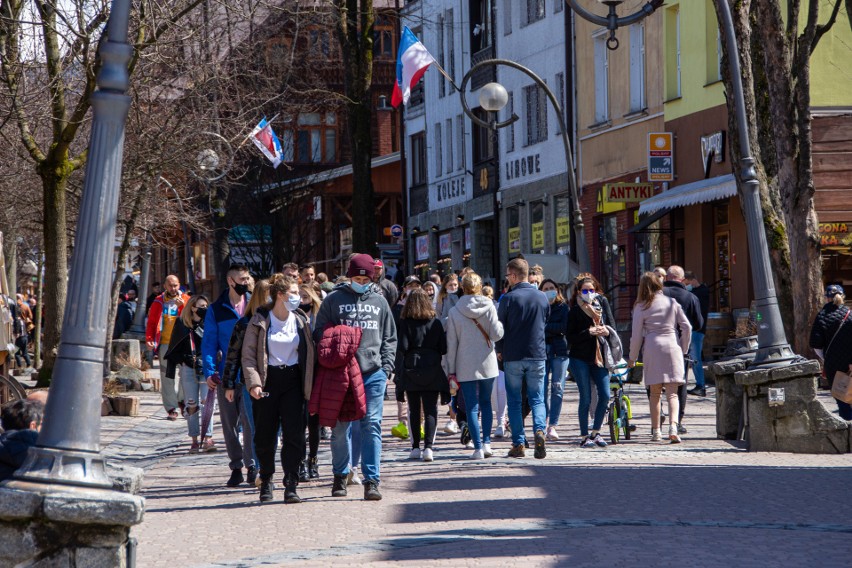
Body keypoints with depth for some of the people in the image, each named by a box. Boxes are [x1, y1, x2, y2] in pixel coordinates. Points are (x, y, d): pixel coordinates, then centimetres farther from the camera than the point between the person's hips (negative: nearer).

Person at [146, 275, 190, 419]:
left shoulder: (186, 300, 8)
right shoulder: (159, 302, 9)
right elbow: (151, 322, 8)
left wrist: (182, 306, -17)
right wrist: (149, 338, -4)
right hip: (165, 343, 0)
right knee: (167, 376, -2)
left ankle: (182, 398, 21)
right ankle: (171, 407, 1)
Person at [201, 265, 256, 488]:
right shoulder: (216, 310, 5)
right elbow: (209, 343, 4)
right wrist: (209, 371, -8)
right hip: (226, 375, 1)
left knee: (250, 419, -11)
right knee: (229, 423, 7)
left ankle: (251, 464, -5)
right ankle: (236, 467, 16)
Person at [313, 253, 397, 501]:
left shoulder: (379, 302, 14)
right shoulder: (333, 300, 6)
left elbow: (390, 338, 16)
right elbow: (320, 334, 6)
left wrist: (386, 366, 3)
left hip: (373, 373, 1)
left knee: (372, 425, -6)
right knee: (340, 427, 6)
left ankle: (371, 480, -6)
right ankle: (340, 476, 22)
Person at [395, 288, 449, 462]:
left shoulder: (405, 323, -4)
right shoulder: (435, 322, 1)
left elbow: (401, 348, -9)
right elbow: (444, 348, 1)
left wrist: (398, 373, -4)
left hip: (411, 371, 0)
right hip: (432, 372, 0)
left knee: (414, 410, 11)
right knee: (431, 410, -1)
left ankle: (415, 447, 12)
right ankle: (428, 446, -14)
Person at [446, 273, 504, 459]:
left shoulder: (455, 312, -3)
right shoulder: (488, 307, -4)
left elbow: (451, 344, -3)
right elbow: (497, 335, -8)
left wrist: (451, 370, 2)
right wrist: (500, 323, 13)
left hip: (465, 367, -1)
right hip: (487, 363, 1)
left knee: (472, 407, 3)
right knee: (486, 402, 18)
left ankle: (478, 447, -3)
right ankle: (486, 442, 9)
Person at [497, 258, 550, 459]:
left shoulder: (509, 298, -9)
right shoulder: (542, 297, 3)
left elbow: (500, 327, -4)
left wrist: (500, 350, 13)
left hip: (513, 357, -2)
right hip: (537, 355, 3)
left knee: (514, 401, 7)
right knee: (537, 399, 8)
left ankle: (518, 444, 4)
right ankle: (539, 430, -18)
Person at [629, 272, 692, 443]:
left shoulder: (641, 307, 2)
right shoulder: (672, 302, 7)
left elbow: (637, 335, 2)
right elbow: (687, 327, 4)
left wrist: (632, 358, 12)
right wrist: (683, 349, 15)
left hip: (652, 349, -1)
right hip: (672, 348, 1)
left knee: (655, 393, 10)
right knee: (672, 393, -1)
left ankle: (656, 431, 9)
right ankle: (673, 426, -20)